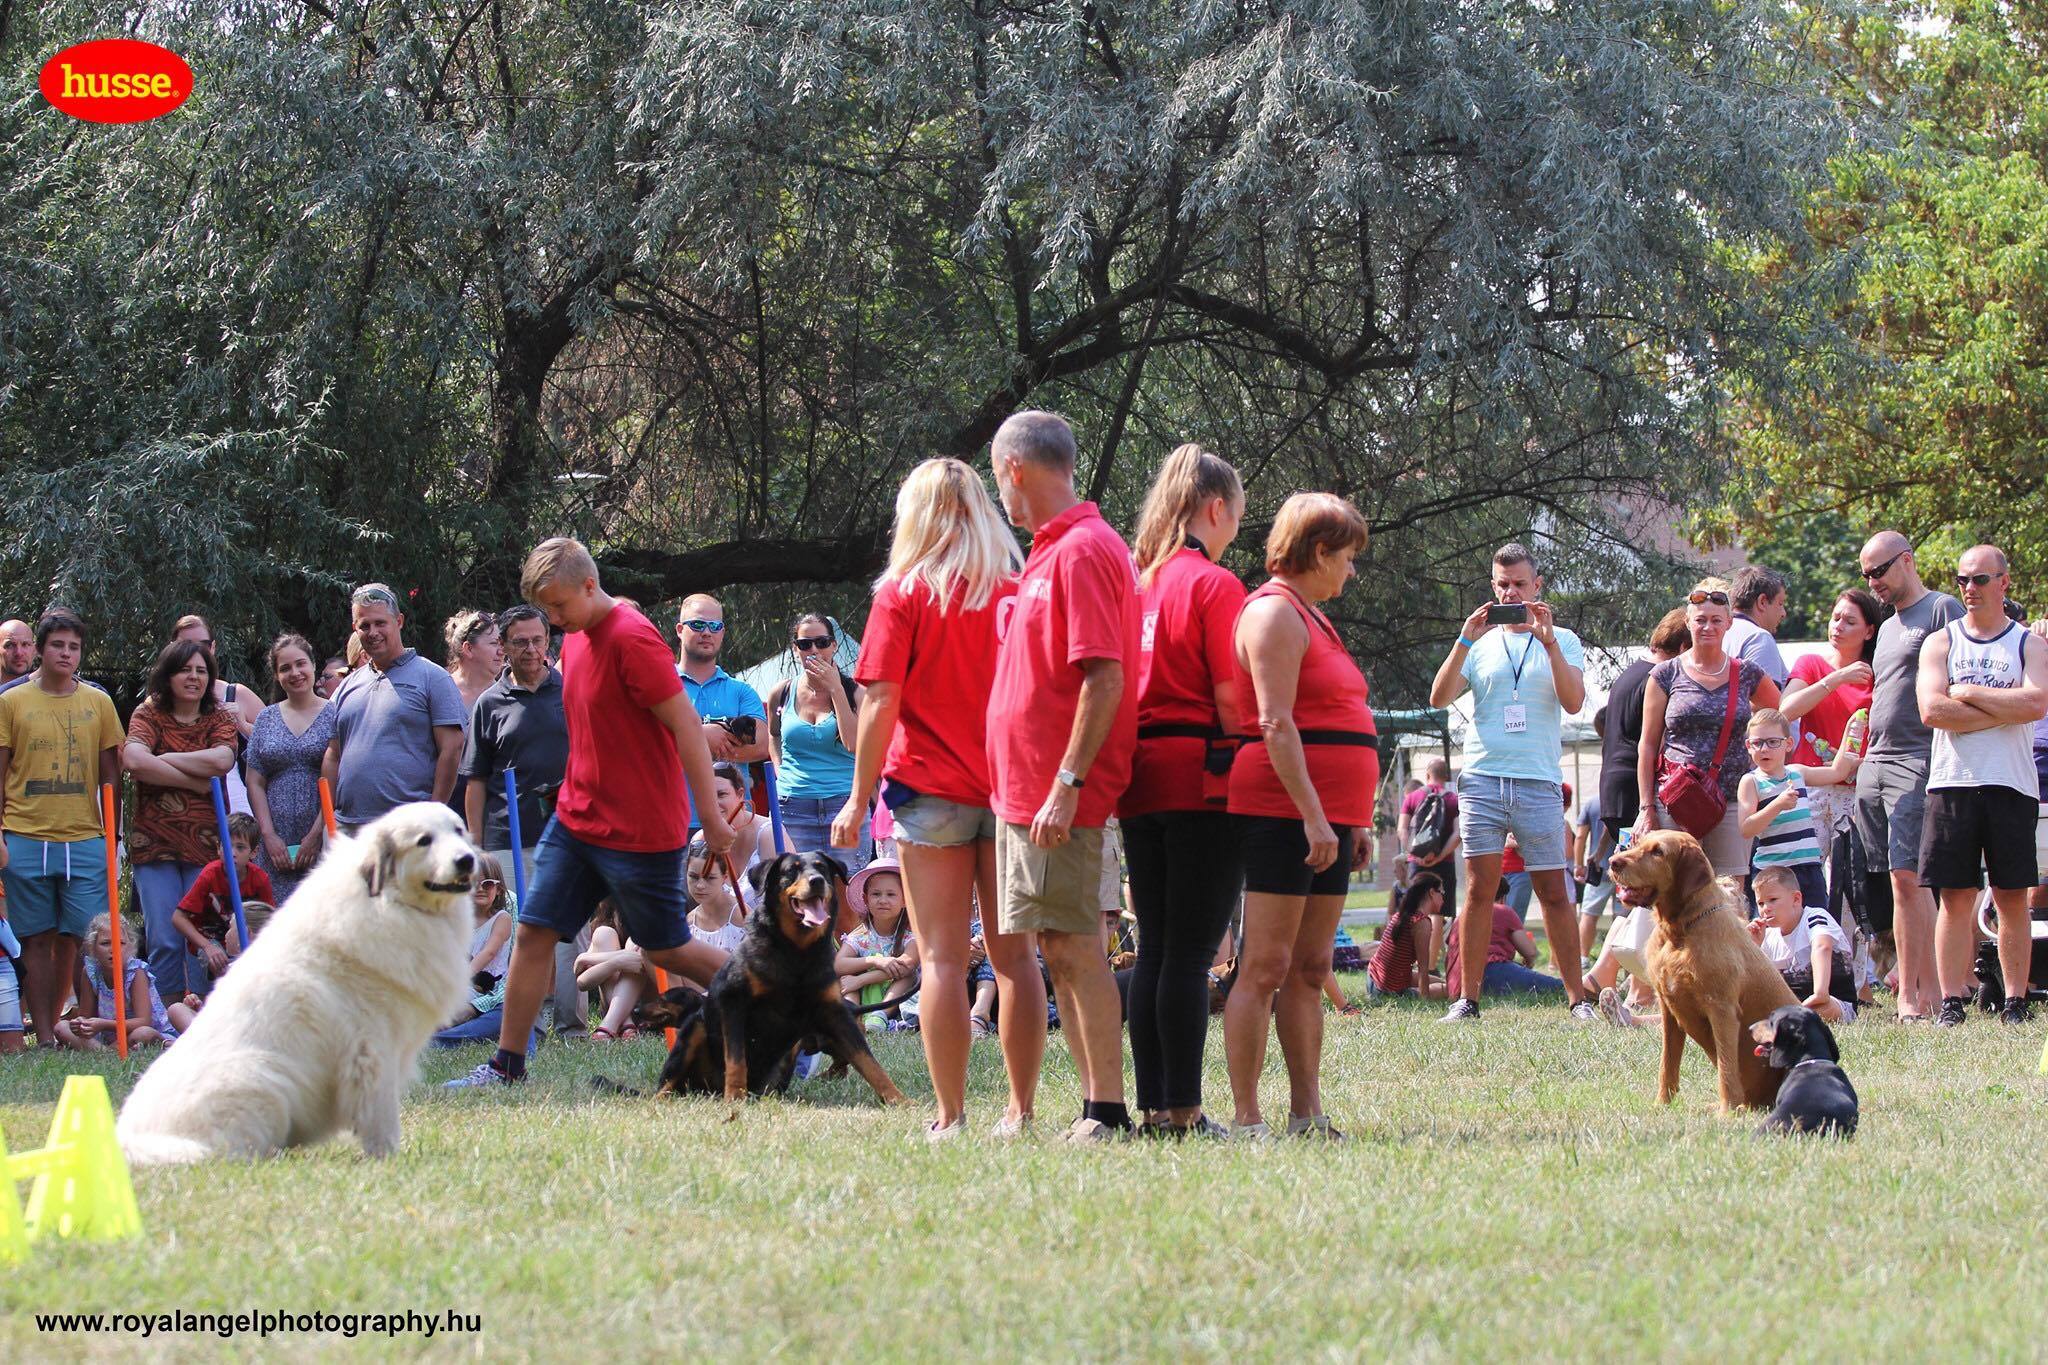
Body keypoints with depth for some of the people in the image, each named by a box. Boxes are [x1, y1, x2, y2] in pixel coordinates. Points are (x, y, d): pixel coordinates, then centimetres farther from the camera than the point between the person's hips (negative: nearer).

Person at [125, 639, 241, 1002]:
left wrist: (162, 759, -9)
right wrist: (196, 782, -12)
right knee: (164, 941, -4)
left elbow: (222, 760, -11)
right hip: (154, 843, -1)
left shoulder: (219, 719, 11)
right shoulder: (149, 715, 6)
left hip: (205, 844, 1)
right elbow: (134, 760, -15)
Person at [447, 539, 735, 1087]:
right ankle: (507, 1065, 6)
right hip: (575, 817, 8)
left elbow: (687, 726, -19)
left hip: (640, 830, -8)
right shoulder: (575, 639, 9)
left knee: (665, 949, 2)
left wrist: (712, 818, -18)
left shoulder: (632, 640, -18)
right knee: (533, 932, 2)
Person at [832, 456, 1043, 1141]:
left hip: (933, 793, -3)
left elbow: (881, 705, -8)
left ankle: (950, 1117, -6)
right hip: (1015, 793, 3)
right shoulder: (1019, 591, 4)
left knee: (942, 958, -2)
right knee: (1015, 954, 7)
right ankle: (1020, 1111, 7)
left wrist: (859, 798, -2)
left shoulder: (903, 593, -4)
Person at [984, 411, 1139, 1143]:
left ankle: (1107, 1111, -7)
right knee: (1062, 948, 10)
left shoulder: (1083, 552, -14)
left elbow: (1104, 679, -21)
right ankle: (1097, 1105, 13)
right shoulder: (1053, 552, 17)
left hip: (1058, 795, -10)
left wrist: (1066, 784, -24)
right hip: (1027, 791, 10)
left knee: (1073, 945, -9)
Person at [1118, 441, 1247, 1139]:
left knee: (1155, 947, 10)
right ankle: (1182, 1112, -7)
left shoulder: (1136, 581, 12)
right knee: (1191, 951, -6)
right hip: (1202, 778, -7)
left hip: (1139, 780, 7)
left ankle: (1152, 1106, 11)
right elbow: (1231, 699, -12)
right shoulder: (1214, 583, -8)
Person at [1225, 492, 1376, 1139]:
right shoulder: (1275, 612, -9)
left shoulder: (1311, 617, 22)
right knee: (1266, 965, -10)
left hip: (1326, 816, 10)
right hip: (1285, 810, -10)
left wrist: (1354, 818, 23)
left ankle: (1307, 1113, 9)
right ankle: (1246, 1119, -11)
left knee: (1310, 969, 8)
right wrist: (1313, 815, -22)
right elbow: (1276, 724, -17)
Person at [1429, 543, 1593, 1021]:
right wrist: (1465, 641, -7)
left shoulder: (1562, 642, 11)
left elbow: (1573, 701, -5)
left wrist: (1548, 641, -13)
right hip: (1482, 778, 1)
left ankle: (1577, 996, 7)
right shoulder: (1481, 643, 14)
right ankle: (1467, 997, -1)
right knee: (1479, 889, -3)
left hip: (1540, 783, -1)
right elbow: (1439, 697, 2)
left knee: (1554, 894, 1)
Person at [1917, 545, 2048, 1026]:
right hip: (1952, 783, 0)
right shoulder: (1941, 643, 10)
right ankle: (1952, 1003, -2)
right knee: (1956, 900, -2)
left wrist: (1968, 693, -7)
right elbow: (1932, 710, -6)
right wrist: (2004, 711, -8)